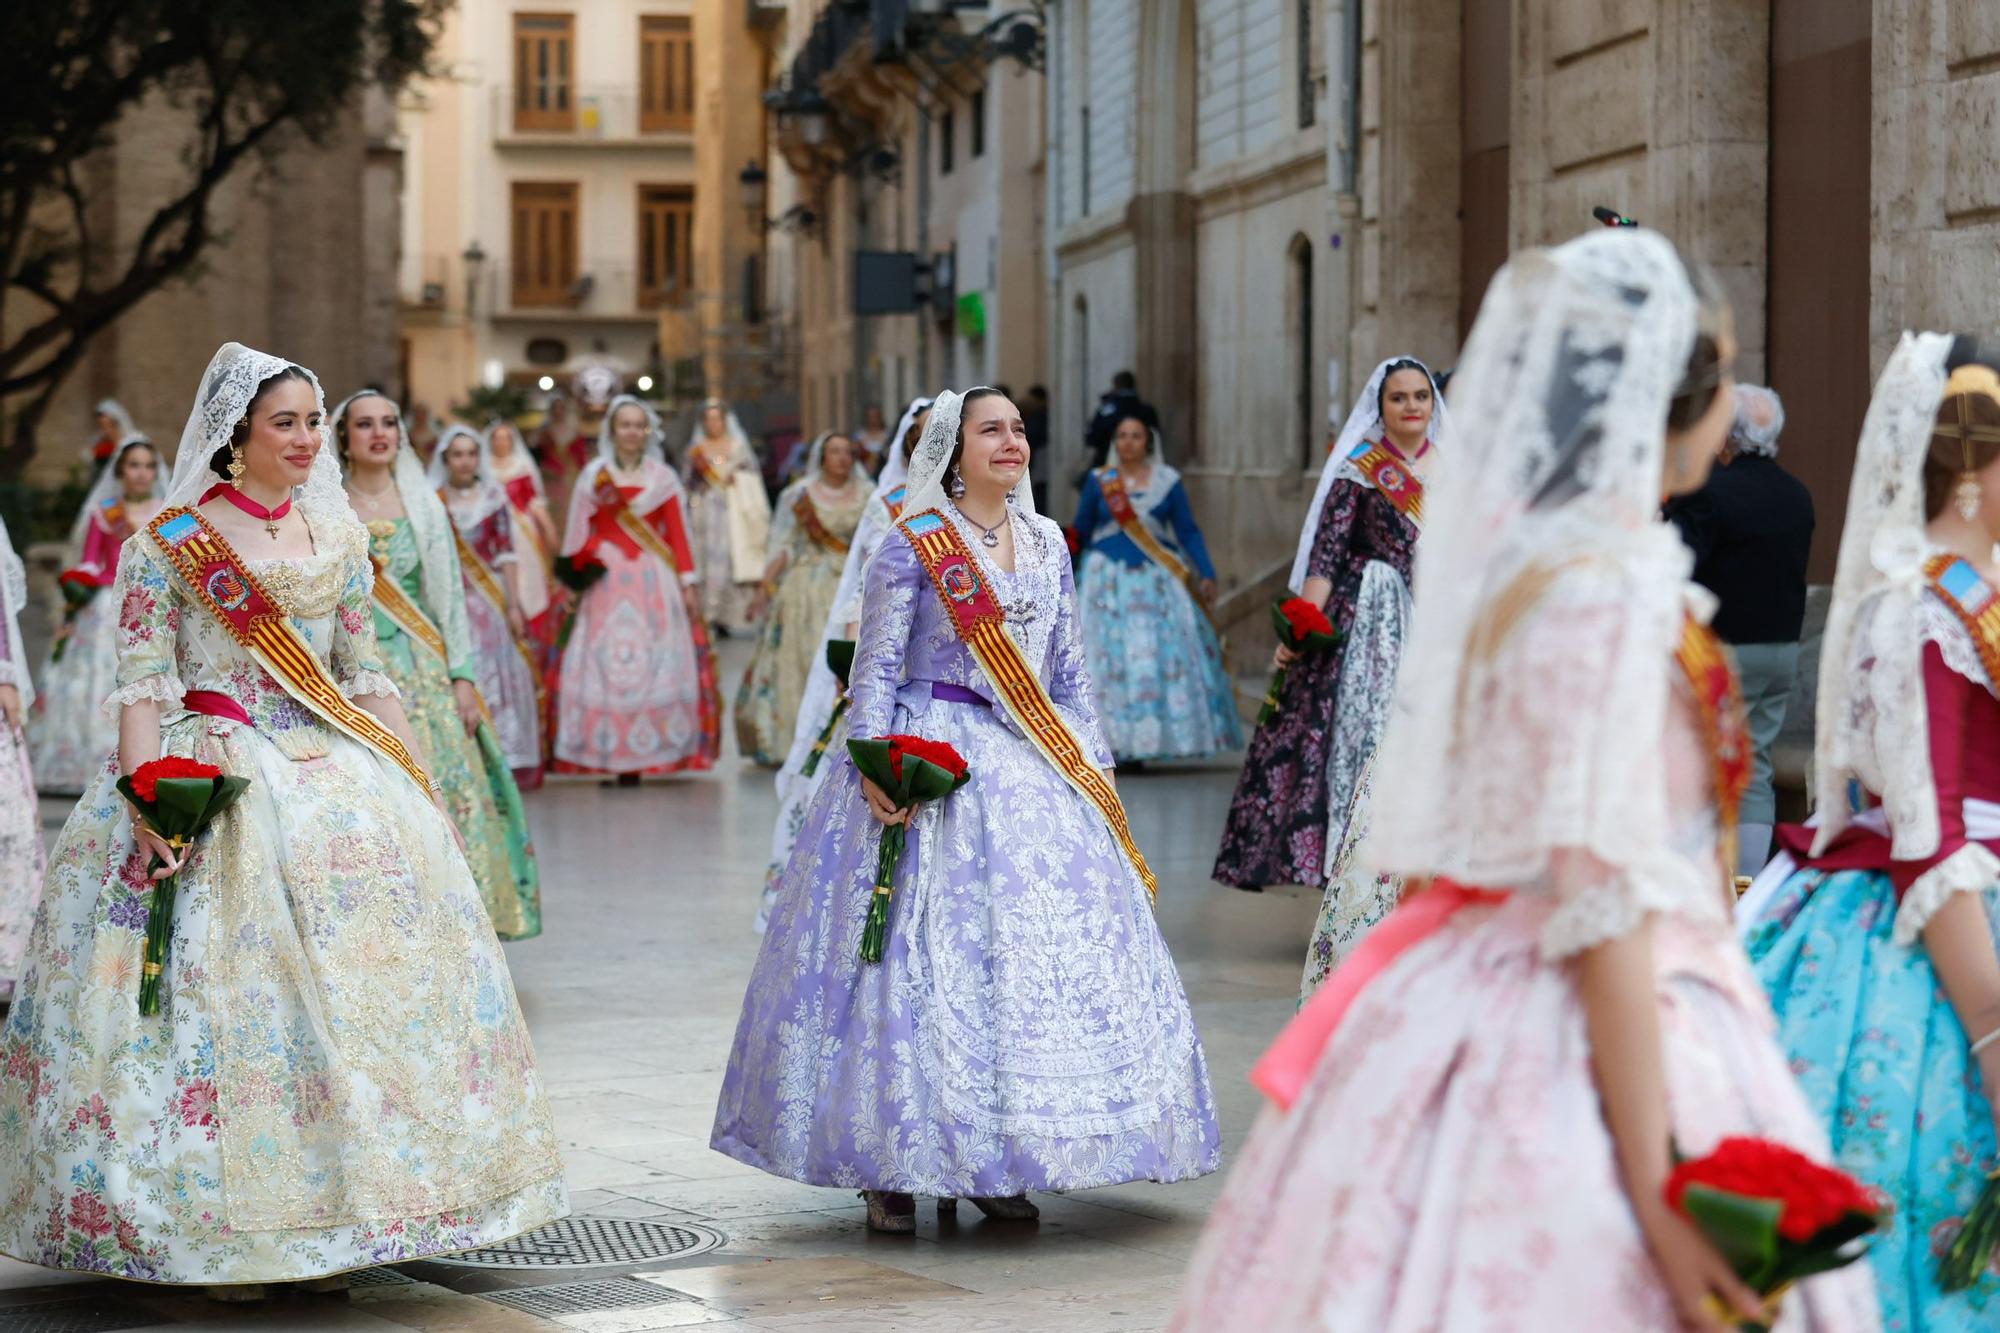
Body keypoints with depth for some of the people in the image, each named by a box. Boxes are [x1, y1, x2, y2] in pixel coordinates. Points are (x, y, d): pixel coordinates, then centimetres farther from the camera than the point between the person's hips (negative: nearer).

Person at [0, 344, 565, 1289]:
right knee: (217, 985, -8)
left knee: (357, 981, 0)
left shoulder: (339, 534, 12)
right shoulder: (171, 541, -2)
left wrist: (418, 782, 10)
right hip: (211, 773, -5)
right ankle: (213, 1225, 0)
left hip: (333, 776, 5)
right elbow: (144, 682, -8)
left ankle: (329, 1210, 10)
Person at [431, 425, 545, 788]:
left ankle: (505, 762, 7)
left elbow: (507, 554, 3)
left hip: (493, 599, 0)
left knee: (500, 678, 1)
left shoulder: (494, 496, 4)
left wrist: (513, 605, -2)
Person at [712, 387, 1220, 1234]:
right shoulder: (913, 546, -4)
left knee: (1035, 953, 2)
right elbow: (876, 665, -6)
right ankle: (891, 1170, 1)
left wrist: (1093, 766, 12)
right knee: (916, 956, -7)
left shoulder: (1047, 544, 13)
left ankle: (996, 1168, 10)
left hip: (1032, 770, 6)